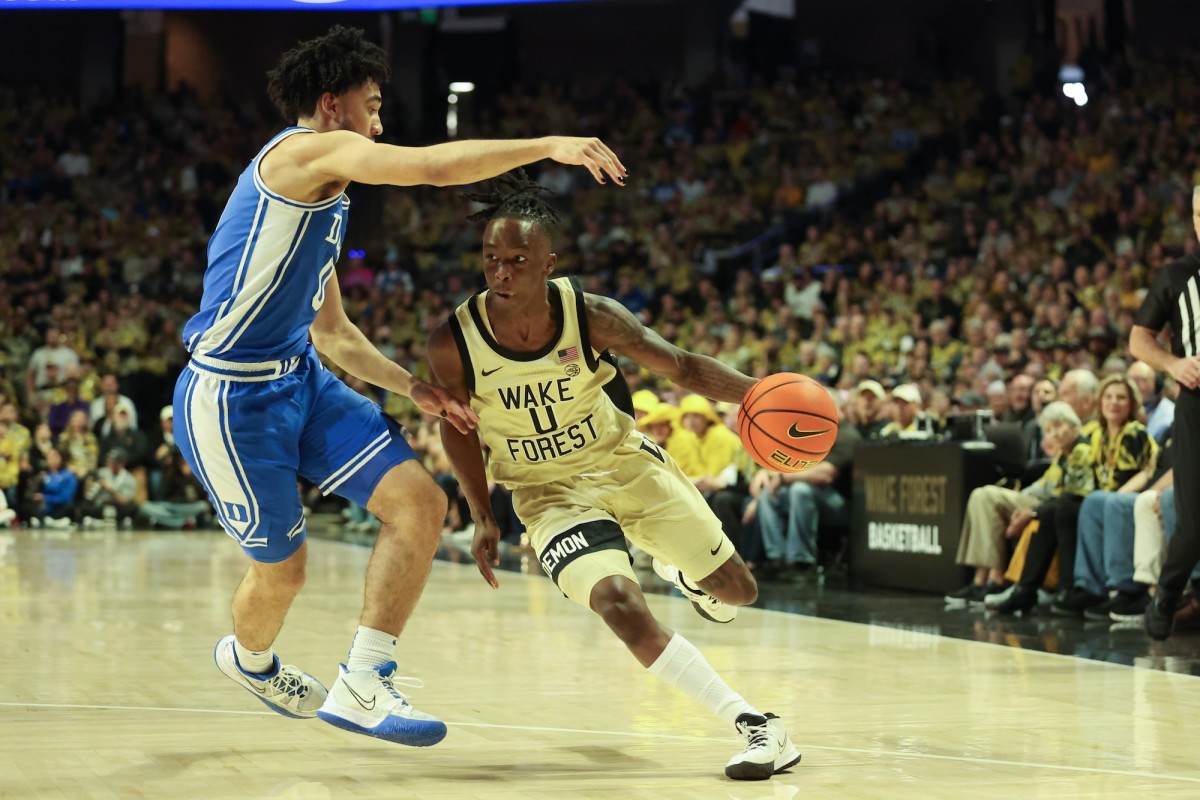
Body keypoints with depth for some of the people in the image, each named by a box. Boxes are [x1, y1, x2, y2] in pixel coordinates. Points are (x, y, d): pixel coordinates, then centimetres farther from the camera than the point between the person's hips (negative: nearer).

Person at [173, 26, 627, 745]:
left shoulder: (328, 200, 17)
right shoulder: (303, 151, -14)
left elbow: (333, 333, 24)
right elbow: (435, 166, -27)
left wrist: (413, 388, 14)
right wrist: (549, 145, -22)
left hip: (300, 380, 9)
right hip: (232, 398, -9)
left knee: (422, 503, -6)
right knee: (282, 571, 5)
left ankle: (360, 686, 0)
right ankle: (249, 659, 40)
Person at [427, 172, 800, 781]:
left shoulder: (591, 316, -22)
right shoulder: (453, 342, -22)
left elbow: (681, 367, -15)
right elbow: (458, 425, -3)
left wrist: (758, 393, -33)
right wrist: (483, 518, -2)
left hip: (625, 461, 2)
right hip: (549, 489, -1)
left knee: (735, 590, 7)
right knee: (617, 602, -28)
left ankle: (681, 572, 48)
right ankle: (756, 727, -21)